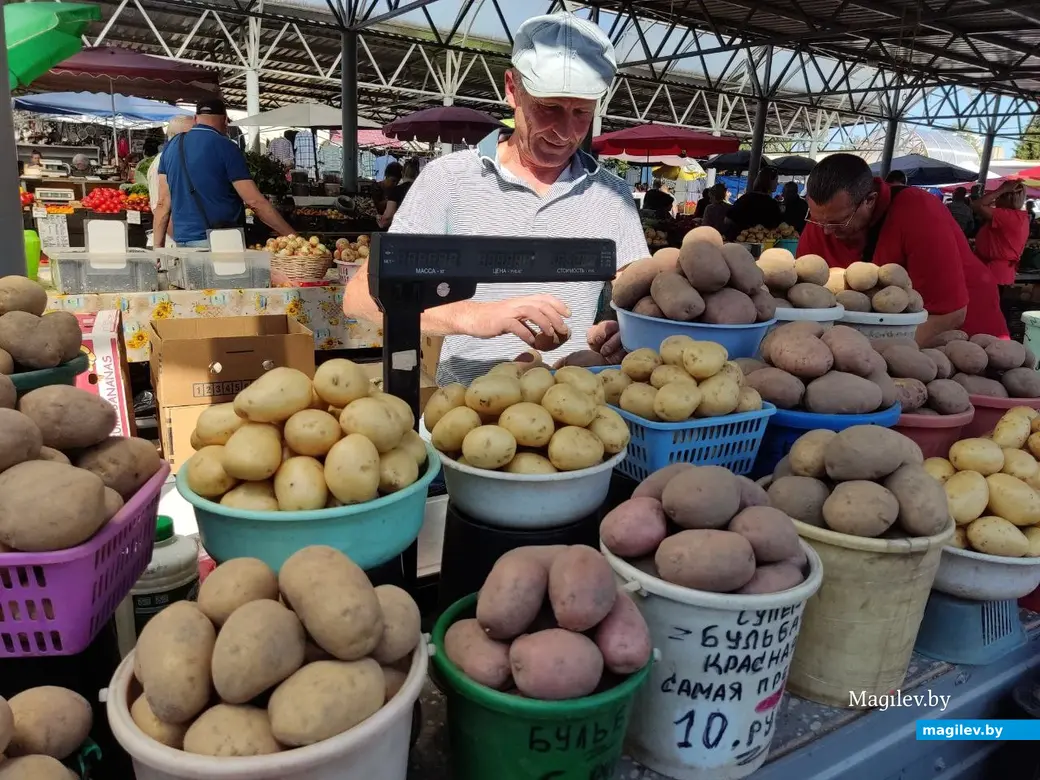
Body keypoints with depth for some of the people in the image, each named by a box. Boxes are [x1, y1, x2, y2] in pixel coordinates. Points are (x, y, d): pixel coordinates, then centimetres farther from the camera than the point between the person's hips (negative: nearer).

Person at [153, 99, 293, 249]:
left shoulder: (171, 147, 12)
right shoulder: (226, 147, -6)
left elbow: (163, 202, 10)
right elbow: (255, 202, -11)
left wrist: (158, 247, 12)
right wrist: (291, 235, -8)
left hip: (182, 241, 6)